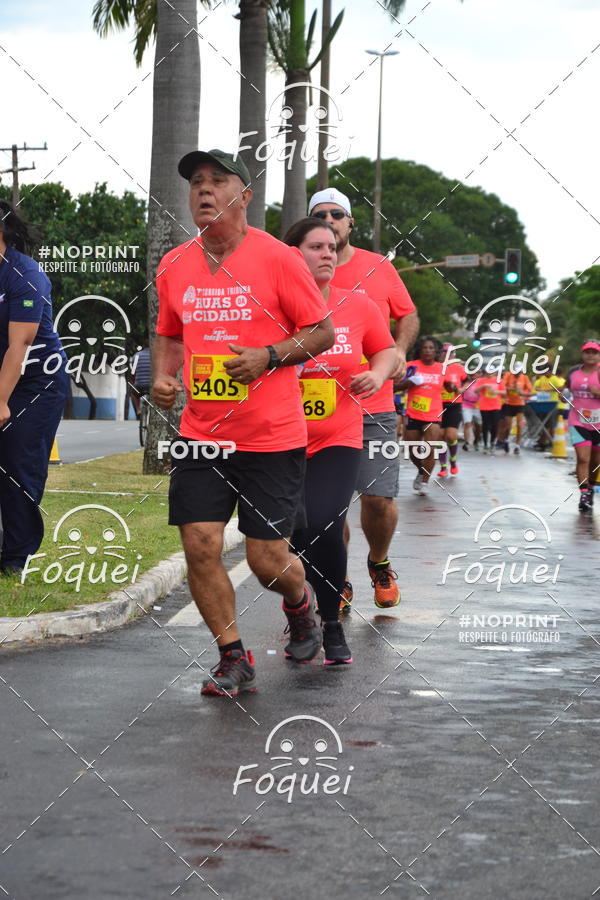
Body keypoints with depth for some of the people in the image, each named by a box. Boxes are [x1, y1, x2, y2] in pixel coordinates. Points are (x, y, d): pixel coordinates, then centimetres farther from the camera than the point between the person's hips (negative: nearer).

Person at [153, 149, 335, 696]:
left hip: (272, 438, -4)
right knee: (200, 546, -6)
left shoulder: (277, 258, -7)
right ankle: (234, 660, 11)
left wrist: (269, 357, -17)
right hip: (201, 435, 4)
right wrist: (163, 376, 2)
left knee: (268, 560, -2)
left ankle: (301, 604, 34)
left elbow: (323, 331, -2)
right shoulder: (174, 267, 6)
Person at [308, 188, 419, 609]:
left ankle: (379, 563, 25)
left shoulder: (380, 267, 5)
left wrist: (399, 350, 0)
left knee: (379, 497, -6)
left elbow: (408, 315, 16)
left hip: (374, 405, 0)